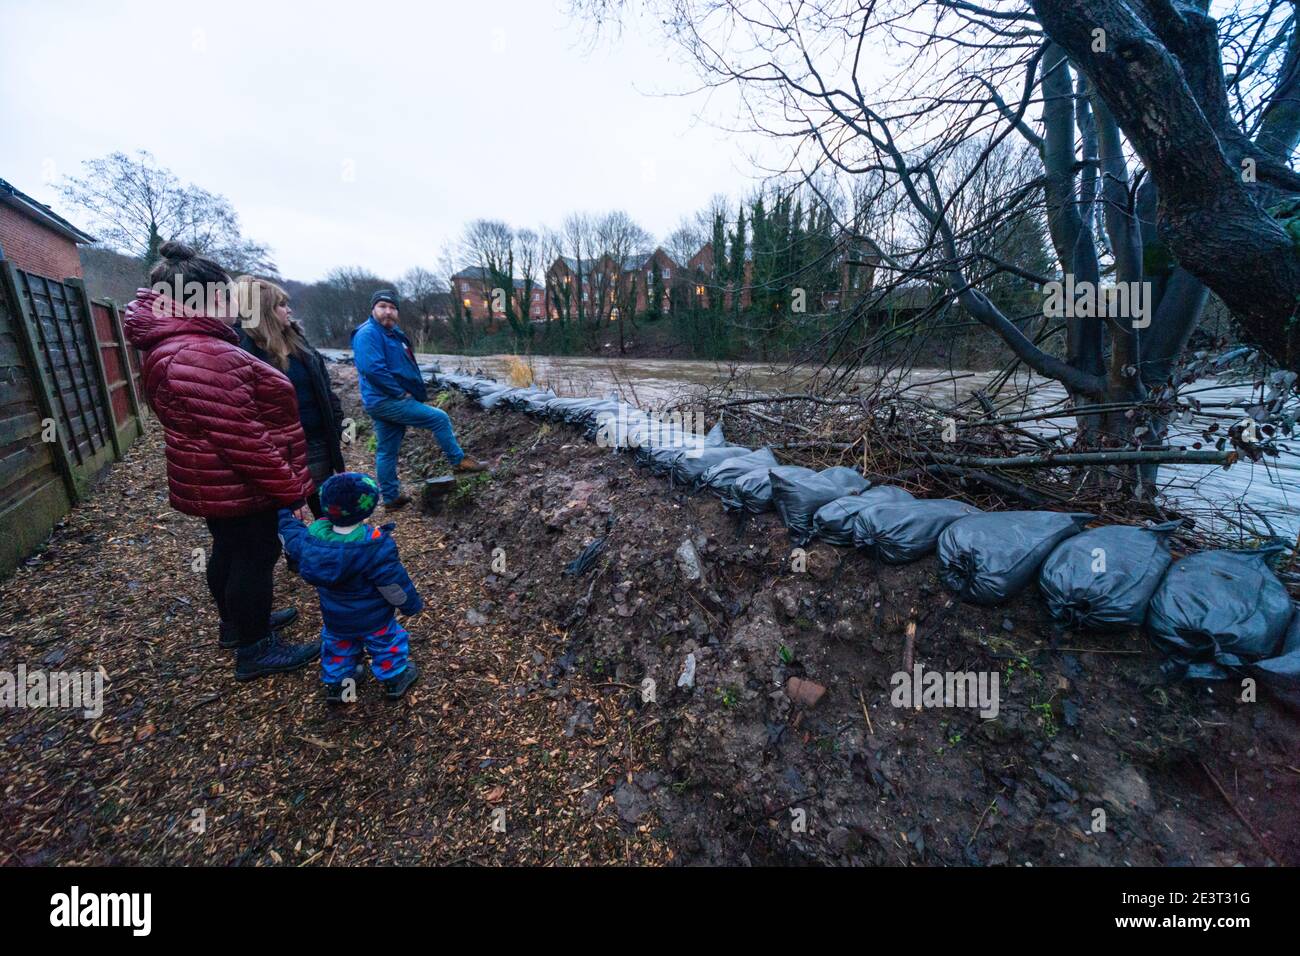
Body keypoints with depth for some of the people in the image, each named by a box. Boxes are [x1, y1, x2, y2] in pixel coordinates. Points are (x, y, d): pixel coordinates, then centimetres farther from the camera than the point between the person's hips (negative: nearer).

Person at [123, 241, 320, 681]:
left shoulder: (174, 348, 11)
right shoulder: (204, 358, -26)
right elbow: (242, 439, -29)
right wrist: (288, 487, -21)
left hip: (219, 483, 11)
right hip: (240, 486, -11)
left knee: (229, 550, 23)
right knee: (255, 557, 2)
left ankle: (237, 623, 43)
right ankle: (256, 651, 18)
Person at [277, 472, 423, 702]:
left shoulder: (312, 537, -17)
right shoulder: (375, 545, -31)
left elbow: (289, 534, 8)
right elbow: (394, 583, -22)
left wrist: (284, 511, 26)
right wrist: (412, 603, -7)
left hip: (335, 620, 5)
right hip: (374, 619, -4)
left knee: (337, 645, 30)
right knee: (386, 641, 20)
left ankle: (335, 683, 44)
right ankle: (393, 678, 34)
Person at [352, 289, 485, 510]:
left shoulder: (393, 333, 17)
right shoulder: (368, 334, -13)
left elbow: (405, 367, 25)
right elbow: (373, 369, -24)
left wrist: (409, 392, 13)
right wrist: (401, 393, -18)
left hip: (385, 402, 10)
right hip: (386, 401, -10)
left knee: (387, 451, 14)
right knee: (440, 418, -9)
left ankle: (391, 496, 23)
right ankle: (459, 461, 4)